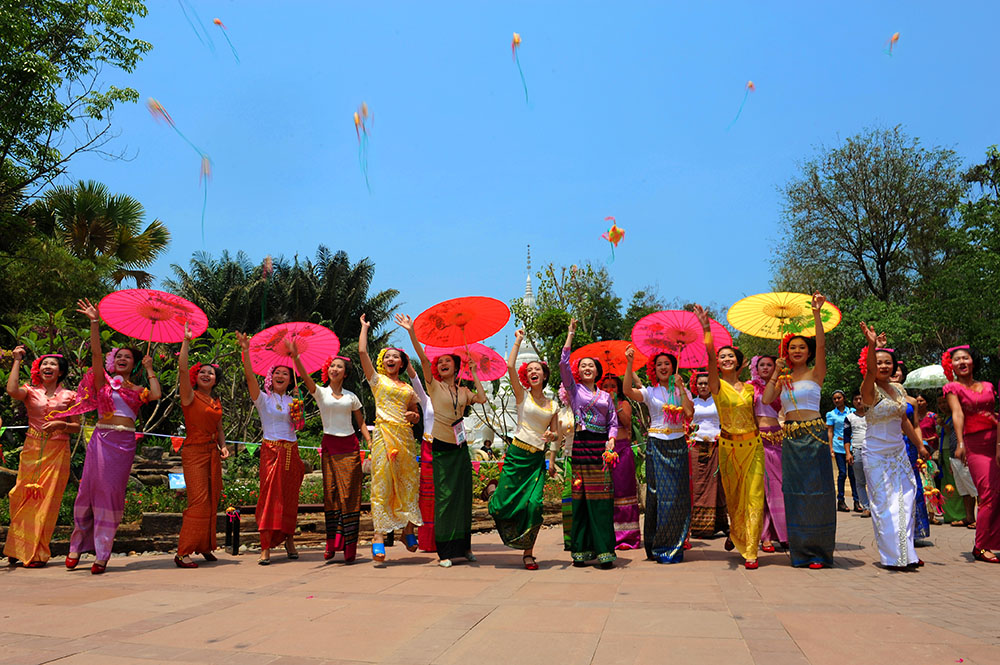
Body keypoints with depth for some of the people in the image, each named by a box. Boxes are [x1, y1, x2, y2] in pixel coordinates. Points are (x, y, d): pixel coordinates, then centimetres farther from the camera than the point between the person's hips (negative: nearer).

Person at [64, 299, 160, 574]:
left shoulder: (138, 390, 13)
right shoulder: (103, 380, 9)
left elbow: (156, 395, -8)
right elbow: (96, 352, -5)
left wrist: (150, 370, 3)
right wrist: (95, 323, -13)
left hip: (126, 442, 1)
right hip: (103, 437, -1)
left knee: (113, 492, 1)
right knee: (90, 487, -3)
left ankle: (102, 553, 6)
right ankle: (77, 544, 11)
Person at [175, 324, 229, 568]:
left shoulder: (216, 402, 15)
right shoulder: (190, 396, -3)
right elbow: (182, 369, -16)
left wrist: (223, 446, 5)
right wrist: (186, 341, -16)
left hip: (212, 453, 6)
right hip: (194, 451, -6)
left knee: (212, 500, 7)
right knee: (198, 500, -12)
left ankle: (205, 546, 19)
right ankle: (183, 553, -6)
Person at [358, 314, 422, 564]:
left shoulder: (408, 389, 19)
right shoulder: (377, 379, 10)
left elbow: (415, 412, 25)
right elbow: (362, 351, 4)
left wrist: (414, 417, 2)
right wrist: (365, 328, 15)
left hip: (405, 436, 4)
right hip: (384, 434, -4)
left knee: (409, 482, 3)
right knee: (381, 484, -10)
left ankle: (408, 530, 15)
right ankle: (379, 536, -12)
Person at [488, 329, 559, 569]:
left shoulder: (552, 405, 12)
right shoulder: (522, 395, 3)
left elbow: (555, 434, 18)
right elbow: (510, 366, -10)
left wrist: (551, 435, -6)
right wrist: (518, 341, -1)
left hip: (538, 458, 2)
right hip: (517, 453, -2)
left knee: (534, 504, -7)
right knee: (507, 502, -8)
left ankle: (528, 553, 5)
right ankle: (495, 500, 29)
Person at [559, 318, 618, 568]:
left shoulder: (606, 396, 18)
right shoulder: (574, 389, 10)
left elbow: (614, 422, 11)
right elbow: (563, 364, -1)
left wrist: (611, 441, -8)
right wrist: (570, 334, 0)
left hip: (601, 446, 2)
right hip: (581, 445, -2)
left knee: (602, 498, -3)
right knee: (580, 497, -2)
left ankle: (604, 550, -2)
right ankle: (581, 549, 4)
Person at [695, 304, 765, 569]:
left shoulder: (749, 387, 8)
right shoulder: (718, 385, -3)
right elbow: (710, 357, -21)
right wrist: (706, 329, -32)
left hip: (752, 444, 2)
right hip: (729, 445, -2)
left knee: (753, 497, -3)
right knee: (733, 496, 8)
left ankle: (750, 552, 3)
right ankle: (734, 533, 37)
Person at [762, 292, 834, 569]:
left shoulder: (815, 374, 2)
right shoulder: (783, 379, 14)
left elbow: (821, 344, -13)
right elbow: (766, 398, -1)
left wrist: (817, 313, -21)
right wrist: (776, 373, 1)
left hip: (813, 435, -4)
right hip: (790, 437, 4)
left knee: (815, 490, -3)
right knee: (794, 491, 5)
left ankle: (819, 551, 4)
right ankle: (801, 551, 12)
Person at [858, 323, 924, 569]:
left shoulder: (899, 389, 8)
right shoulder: (870, 390, -13)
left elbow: (904, 421, 18)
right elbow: (871, 373, -36)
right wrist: (872, 346, -53)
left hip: (898, 451, 6)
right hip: (876, 453, -6)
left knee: (906, 498, 7)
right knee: (884, 502, -3)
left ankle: (906, 552, 18)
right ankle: (892, 556, 5)